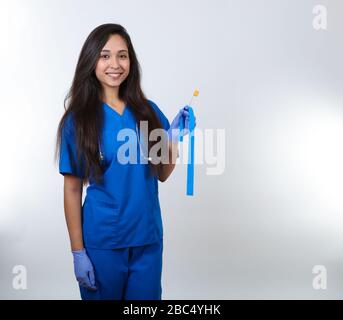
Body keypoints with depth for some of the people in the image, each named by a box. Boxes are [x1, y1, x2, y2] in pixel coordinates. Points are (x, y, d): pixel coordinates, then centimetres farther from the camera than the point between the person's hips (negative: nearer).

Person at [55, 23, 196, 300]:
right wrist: (78, 252, -8)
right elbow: (73, 189, -7)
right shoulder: (77, 119, -7)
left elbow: (162, 175, 9)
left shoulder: (148, 111, 2)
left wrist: (174, 139, -8)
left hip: (149, 238, 3)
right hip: (101, 243, -3)